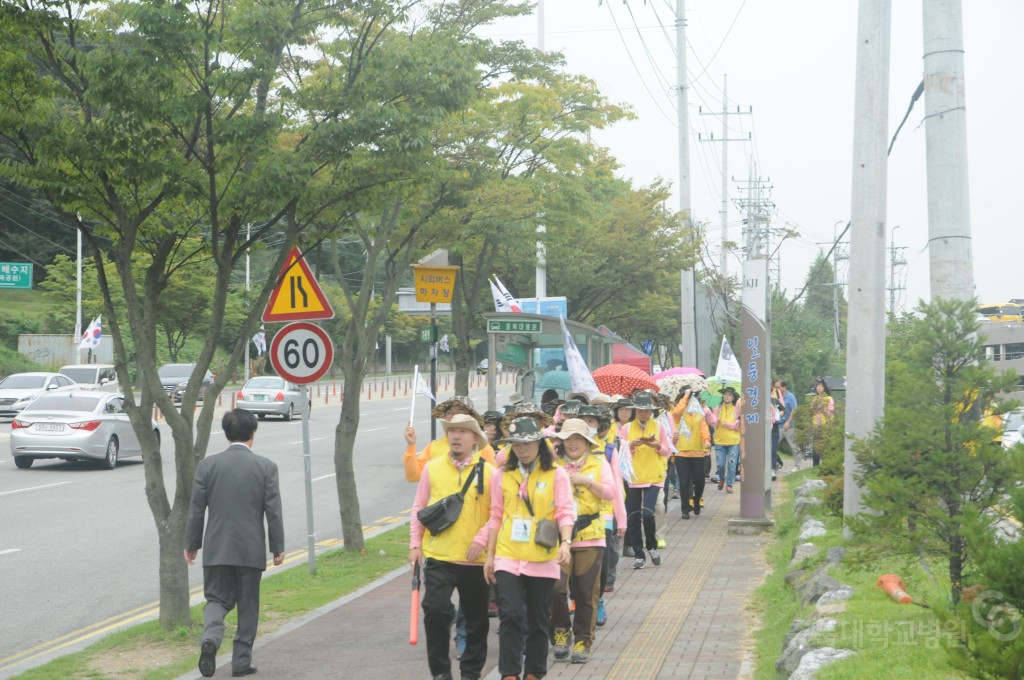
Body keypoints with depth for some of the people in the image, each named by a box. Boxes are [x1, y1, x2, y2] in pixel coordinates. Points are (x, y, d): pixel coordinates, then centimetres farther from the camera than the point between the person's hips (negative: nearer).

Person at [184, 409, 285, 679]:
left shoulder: (207, 465, -2)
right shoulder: (266, 467, -5)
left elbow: (196, 509, 1)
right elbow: (273, 511, -4)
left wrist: (191, 544, 11)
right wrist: (278, 547, 4)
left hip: (216, 548, 1)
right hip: (251, 549, -1)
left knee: (216, 599, 11)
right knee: (248, 606, 11)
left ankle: (210, 638, -17)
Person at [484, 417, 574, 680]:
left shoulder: (556, 474, 0)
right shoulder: (502, 475, 6)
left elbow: (565, 512, -4)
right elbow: (496, 516, 11)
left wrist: (565, 543, -20)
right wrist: (490, 555, 9)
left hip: (542, 559, -1)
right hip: (508, 557, 1)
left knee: (539, 619, 9)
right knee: (511, 615, -10)